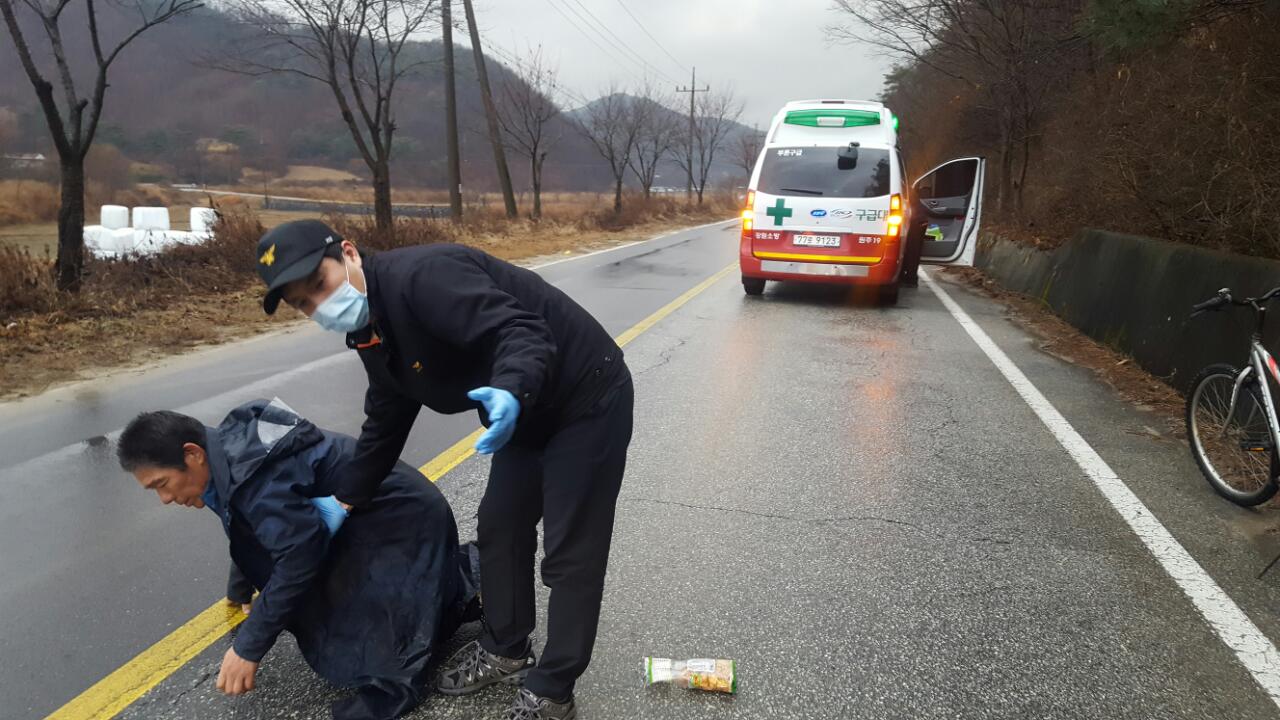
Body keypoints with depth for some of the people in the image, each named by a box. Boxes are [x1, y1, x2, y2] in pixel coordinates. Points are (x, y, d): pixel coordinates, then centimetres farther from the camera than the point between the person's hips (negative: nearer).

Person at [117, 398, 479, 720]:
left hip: (403, 517, -10)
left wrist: (248, 648, -20)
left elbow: (300, 556, -28)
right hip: (366, 516, 10)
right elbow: (254, 536, 18)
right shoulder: (230, 451, 1)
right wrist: (240, 590, 30)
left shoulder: (254, 471, -29)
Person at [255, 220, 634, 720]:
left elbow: (521, 330, -35)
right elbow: (385, 424, 16)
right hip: (530, 413, 10)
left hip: (588, 399, -9)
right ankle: (506, 651, 37)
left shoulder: (421, 275, -26)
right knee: (499, 529, 17)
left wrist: (511, 393, -54)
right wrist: (346, 500, 17)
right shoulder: (371, 334, 5)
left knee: (570, 553, -1)